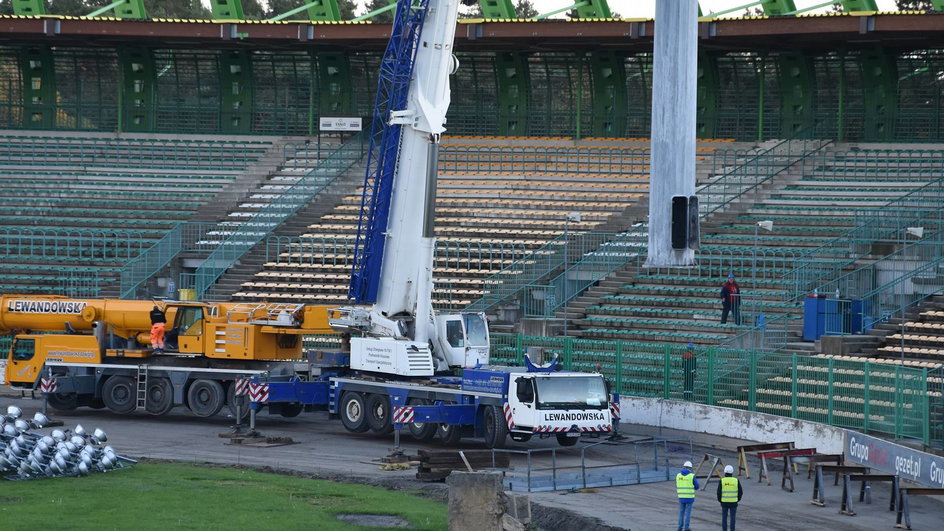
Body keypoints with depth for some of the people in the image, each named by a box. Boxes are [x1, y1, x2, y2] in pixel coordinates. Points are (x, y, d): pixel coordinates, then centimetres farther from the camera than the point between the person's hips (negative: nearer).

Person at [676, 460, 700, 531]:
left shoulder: (678, 475, 3)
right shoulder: (692, 476, -10)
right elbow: (697, 486, 0)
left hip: (681, 497, 3)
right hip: (689, 497, -3)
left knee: (681, 512, 15)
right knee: (688, 512, 5)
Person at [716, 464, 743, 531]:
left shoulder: (722, 481, -8)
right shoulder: (736, 481, -6)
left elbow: (719, 492, -9)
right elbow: (740, 492, -3)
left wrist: (719, 500, 7)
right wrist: (738, 499, 12)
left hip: (724, 501, 0)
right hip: (733, 502, 0)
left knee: (724, 517, 10)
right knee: (733, 518, 7)